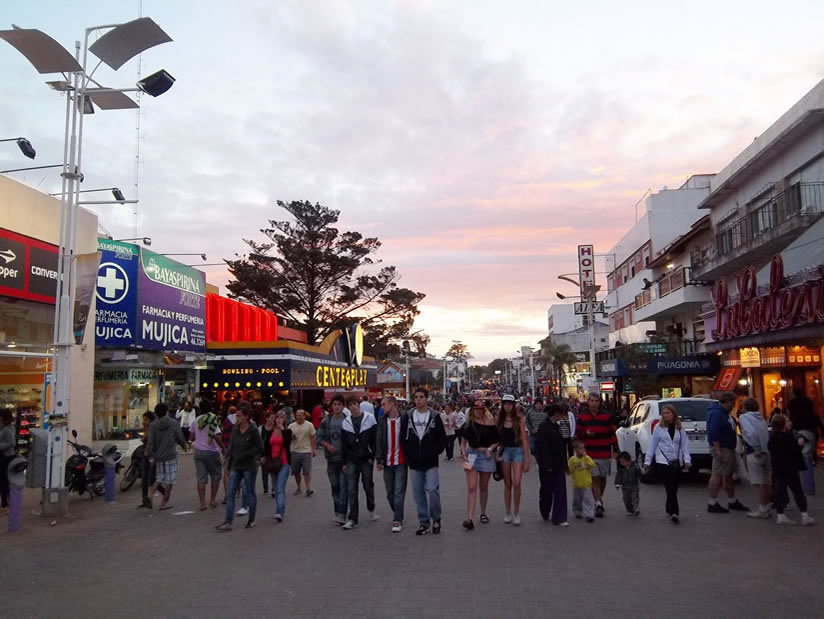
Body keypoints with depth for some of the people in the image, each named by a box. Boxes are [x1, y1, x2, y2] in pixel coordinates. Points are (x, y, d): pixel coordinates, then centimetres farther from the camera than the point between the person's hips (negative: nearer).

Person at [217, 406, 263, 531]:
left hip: (249, 467, -5)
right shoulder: (235, 429, 4)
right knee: (230, 494, 0)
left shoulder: (253, 431, -11)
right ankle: (228, 522, 3)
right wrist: (229, 465, 4)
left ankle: (251, 520, 19)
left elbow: (260, 448, -11)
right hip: (235, 467, 5)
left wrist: (244, 455, -15)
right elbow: (231, 447, 10)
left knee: (250, 493, 7)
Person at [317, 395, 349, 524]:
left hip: (344, 459, -4)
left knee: (343, 486, -8)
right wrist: (327, 444, -10)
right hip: (331, 458, 4)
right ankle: (337, 512, 23)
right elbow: (319, 437, 8)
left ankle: (342, 514, -9)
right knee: (334, 486, 12)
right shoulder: (326, 421, 5)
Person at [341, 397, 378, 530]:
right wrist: (344, 462, 6)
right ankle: (352, 519, 4)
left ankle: (371, 510, 34)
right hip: (351, 460, 2)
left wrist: (372, 456, -9)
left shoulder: (369, 418, -3)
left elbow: (375, 439, -3)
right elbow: (344, 443, 9)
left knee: (368, 486, 10)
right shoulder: (346, 422, 5)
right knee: (351, 489, -1)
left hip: (366, 459, -2)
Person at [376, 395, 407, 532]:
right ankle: (396, 514, 31)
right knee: (390, 492, 12)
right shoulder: (382, 421, 5)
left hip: (401, 462, -4)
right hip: (387, 462, 4)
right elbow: (379, 441, 4)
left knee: (399, 492, -5)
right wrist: (379, 460, -3)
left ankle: (398, 520, 1)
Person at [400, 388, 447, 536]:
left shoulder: (434, 417, 1)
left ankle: (436, 519, 11)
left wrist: (434, 453, -5)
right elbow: (403, 438, 8)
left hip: (431, 462, -2)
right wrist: (409, 455, -1)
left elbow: (442, 439, 4)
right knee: (418, 493, 6)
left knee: (432, 490, -11)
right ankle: (424, 523, 18)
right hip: (414, 463, 3)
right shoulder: (408, 417, 6)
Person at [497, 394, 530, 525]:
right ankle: (508, 513, 18)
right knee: (507, 484, 8)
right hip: (504, 451, 3)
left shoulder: (519, 419, -4)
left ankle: (516, 513, 4)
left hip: (518, 451, -3)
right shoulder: (500, 420, 5)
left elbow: (524, 439, -6)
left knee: (516, 483, -11)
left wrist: (527, 459, -8)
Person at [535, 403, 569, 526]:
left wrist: (564, 463, 14)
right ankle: (545, 513, 31)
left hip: (558, 465, 6)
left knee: (560, 490, 0)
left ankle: (559, 518, 4)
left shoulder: (556, 426, 10)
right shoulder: (544, 427, -13)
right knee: (547, 489, 9)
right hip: (547, 465, -6)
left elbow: (561, 445, 15)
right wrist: (547, 465, -19)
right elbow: (542, 447, -17)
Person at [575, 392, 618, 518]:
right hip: (590, 454, -1)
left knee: (602, 478, 14)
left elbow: (612, 433, 6)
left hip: (605, 454, 2)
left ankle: (600, 498, 35)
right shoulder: (582, 417, 2)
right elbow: (577, 434, 6)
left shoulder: (606, 416, 3)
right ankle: (598, 504, -6)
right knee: (594, 478, -8)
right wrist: (585, 434, -15)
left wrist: (615, 450, 2)